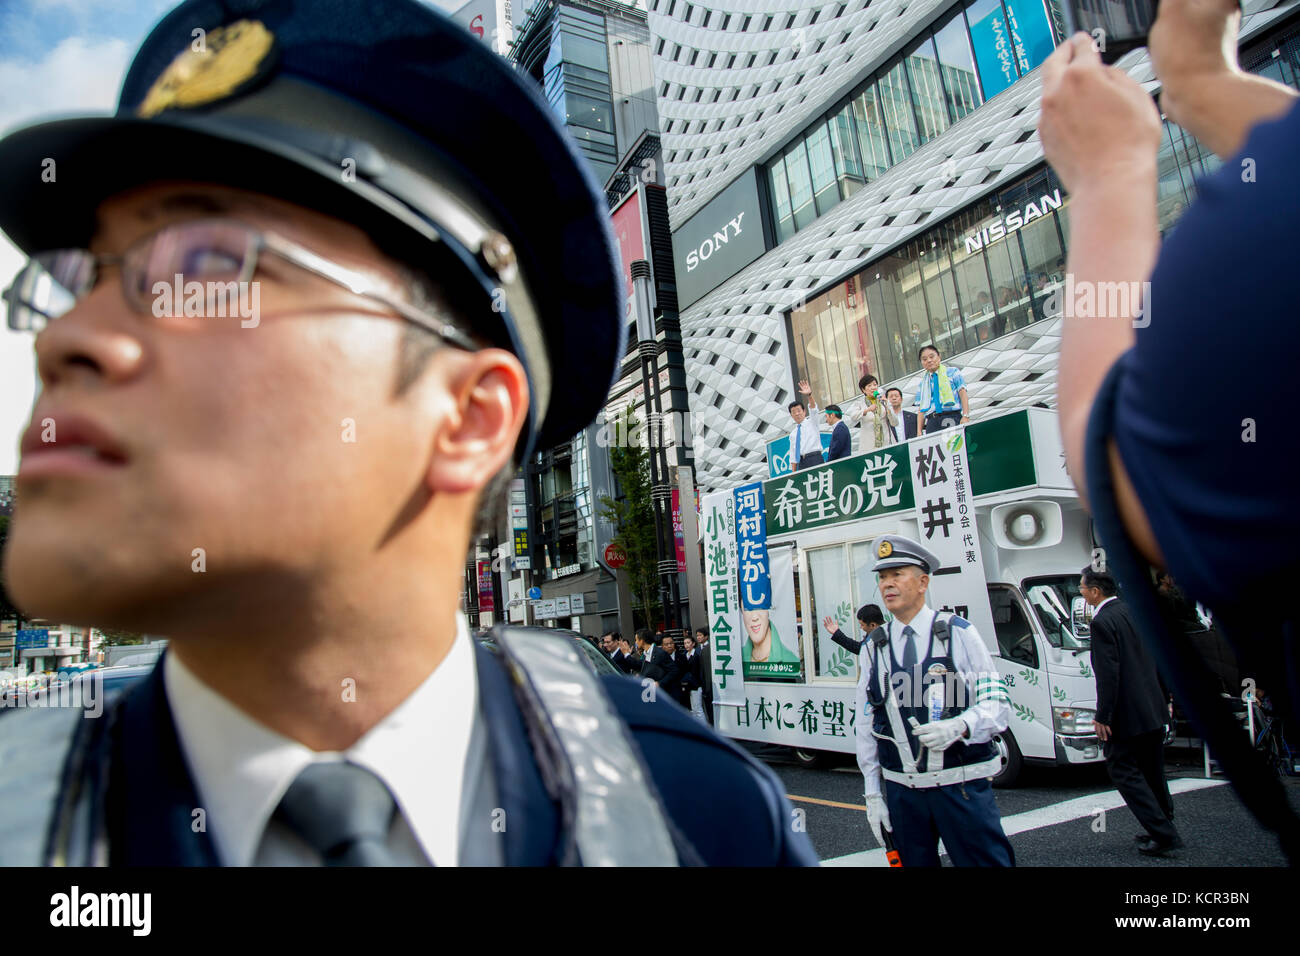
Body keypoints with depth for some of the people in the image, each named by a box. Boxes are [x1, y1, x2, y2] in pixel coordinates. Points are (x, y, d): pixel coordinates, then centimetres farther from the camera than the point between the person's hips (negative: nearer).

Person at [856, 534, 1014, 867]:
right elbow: (866, 726, 8)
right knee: (913, 861, 10)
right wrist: (872, 793, 7)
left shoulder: (959, 633, -2)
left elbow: (997, 702, -4)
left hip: (962, 788, -2)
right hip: (902, 791, 3)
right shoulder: (873, 648, 5)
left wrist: (959, 727, -23)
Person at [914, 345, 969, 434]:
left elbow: (963, 394, 3)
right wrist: (919, 431, 6)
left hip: (952, 417, -2)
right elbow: (921, 408, 16)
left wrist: (966, 416, -11)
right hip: (932, 421, 2)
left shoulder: (953, 373, 12)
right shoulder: (923, 382, 19)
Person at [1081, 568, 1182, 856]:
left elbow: (1108, 674, -22)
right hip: (1154, 710, 9)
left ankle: (1163, 834, 0)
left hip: (1127, 714, -9)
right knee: (1152, 772, 20)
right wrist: (1162, 698, 23)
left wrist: (1102, 717, -17)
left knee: (1124, 771, 2)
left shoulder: (1102, 622, -18)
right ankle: (1163, 829, 30)